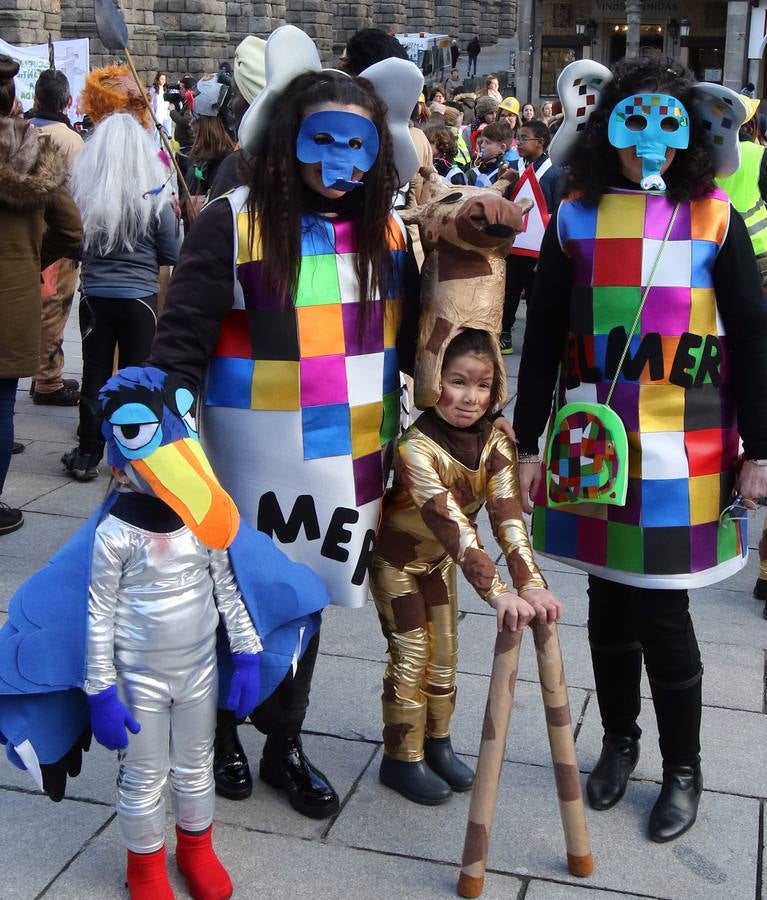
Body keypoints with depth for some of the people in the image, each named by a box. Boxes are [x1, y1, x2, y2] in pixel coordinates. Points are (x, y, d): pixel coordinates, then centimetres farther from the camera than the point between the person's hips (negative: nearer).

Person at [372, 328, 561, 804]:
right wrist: (498, 593, -51)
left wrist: (531, 582, -40)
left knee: (445, 650, 13)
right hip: (396, 556, -5)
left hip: (439, 558, 6)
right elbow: (453, 527, -44)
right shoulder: (417, 448, -35)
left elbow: (508, 515, -27)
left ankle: (437, 742, 31)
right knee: (411, 655, -2)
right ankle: (403, 759, 14)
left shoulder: (496, 441, -17)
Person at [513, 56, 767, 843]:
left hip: (684, 451, -2)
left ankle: (683, 767, 23)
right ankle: (619, 741, 34)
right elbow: (542, 338, 4)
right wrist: (527, 442, 2)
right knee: (610, 599, 13)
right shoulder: (575, 218, 3)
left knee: (661, 609, 1)